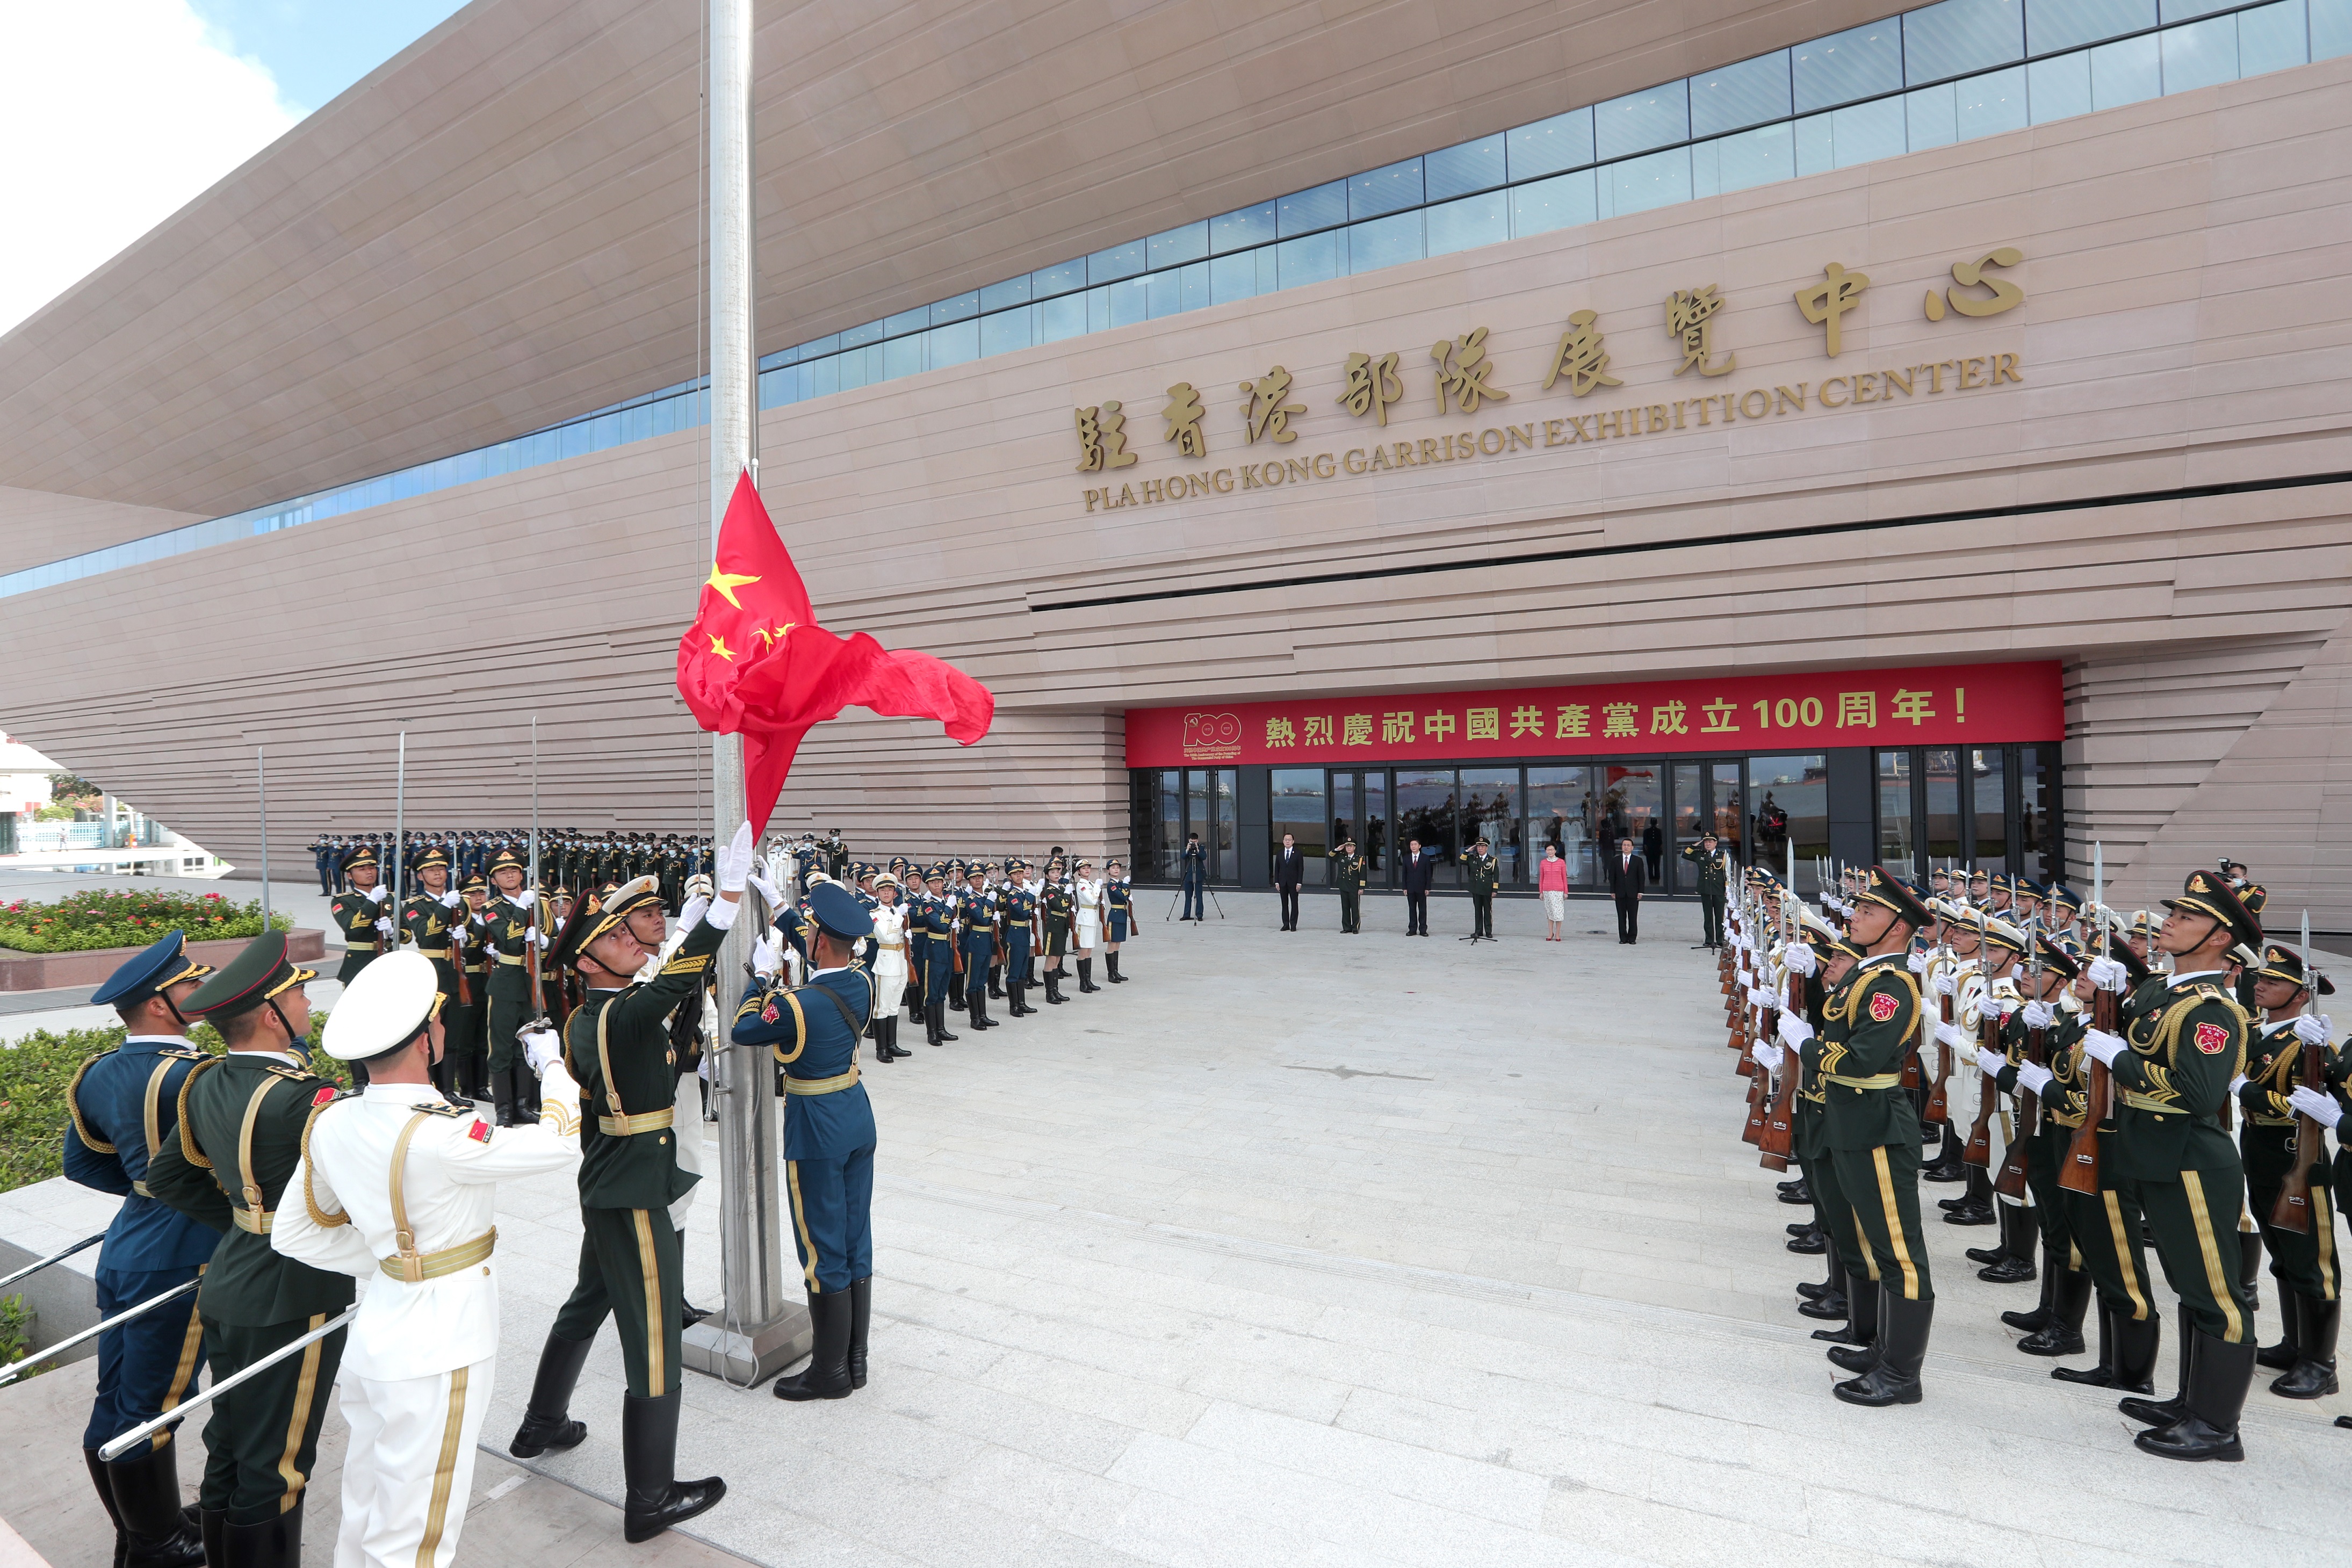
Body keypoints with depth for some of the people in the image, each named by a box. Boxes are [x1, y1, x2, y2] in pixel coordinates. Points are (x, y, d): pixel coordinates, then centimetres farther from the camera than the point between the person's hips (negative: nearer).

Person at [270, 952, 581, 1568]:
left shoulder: (332, 1123, -5)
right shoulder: (438, 1137, -29)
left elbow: (293, 1234, 8)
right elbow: (562, 1143, -20)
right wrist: (552, 1065, -5)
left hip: (374, 1334, 8)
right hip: (437, 1351, -8)